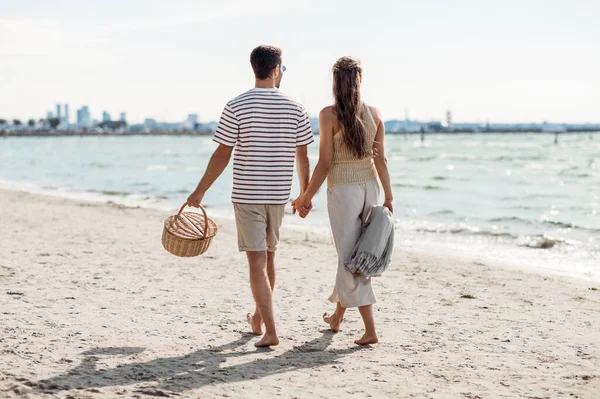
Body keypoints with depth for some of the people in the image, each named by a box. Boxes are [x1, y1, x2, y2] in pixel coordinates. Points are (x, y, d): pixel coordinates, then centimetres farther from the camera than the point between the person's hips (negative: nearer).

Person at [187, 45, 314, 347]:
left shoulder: (236, 107, -9)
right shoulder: (294, 108, -1)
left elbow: (222, 155, -10)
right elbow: (302, 157, 4)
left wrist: (199, 191, -1)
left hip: (247, 194, -3)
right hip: (278, 194, 3)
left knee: (257, 260, -3)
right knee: (268, 257, 18)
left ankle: (270, 331, -8)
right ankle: (258, 318, 35)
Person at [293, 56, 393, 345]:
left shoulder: (329, 114, -12)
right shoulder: (374, 113, 1)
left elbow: (325, 163, -12)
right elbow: (380, 159, 1)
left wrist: (306, 197, -3)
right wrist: (388, 196, 7)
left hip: (342, 190, -5)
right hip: (369, 188, 5)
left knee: (350, 258, 1)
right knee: (351, 255, 19)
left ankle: (370, 330, -3)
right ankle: (337, 316, 36)